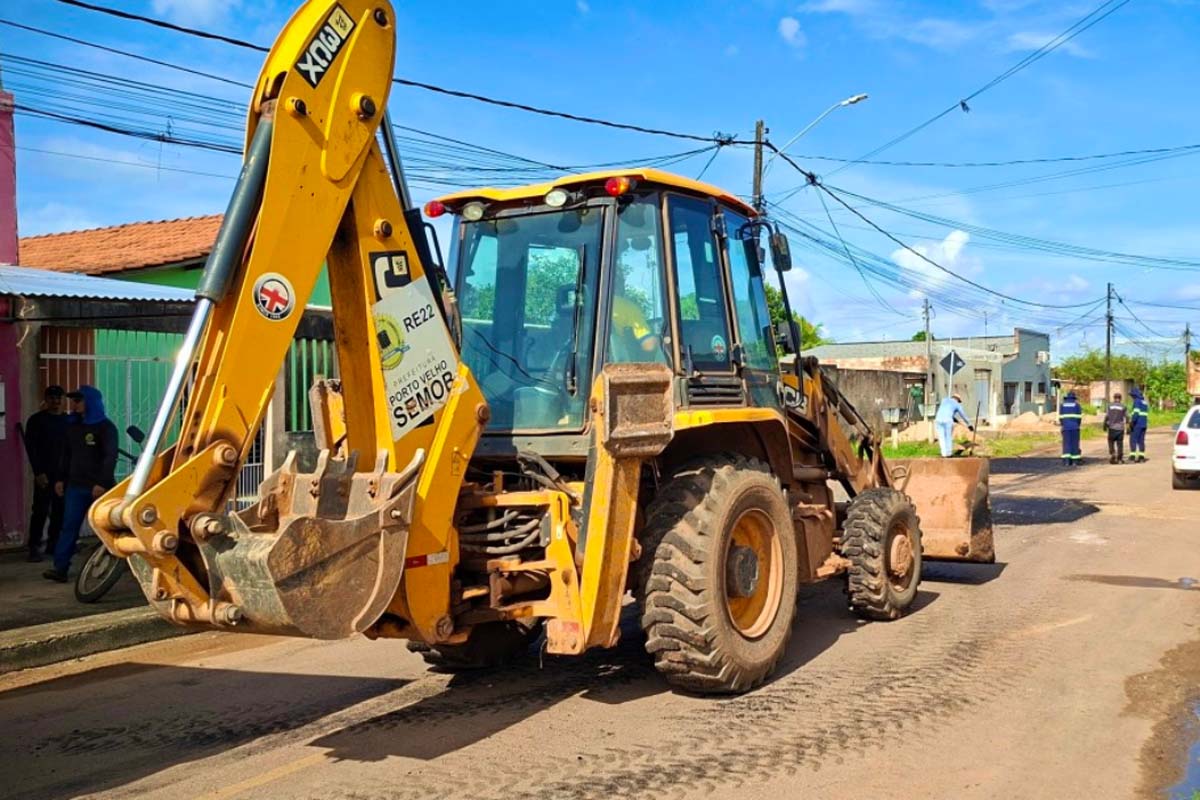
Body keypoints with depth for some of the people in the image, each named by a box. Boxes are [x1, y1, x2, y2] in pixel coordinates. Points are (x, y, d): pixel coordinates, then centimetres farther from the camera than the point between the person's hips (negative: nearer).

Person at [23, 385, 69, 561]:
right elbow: (31, 447, -5)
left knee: (60, 511, 4)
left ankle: (54, 543, 13)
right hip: (45, 474, -4)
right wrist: (38, 472, -13)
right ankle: (34, 547, -2)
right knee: (40, 511, -6)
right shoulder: (36, 420, 0)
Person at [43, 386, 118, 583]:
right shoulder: (73, 426, 14)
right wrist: (61, 478, 15)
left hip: (98, 487, -5)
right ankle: (60, 568, -7)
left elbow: (110, 456, -14)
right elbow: (67, 454, 21)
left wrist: (102, 482, -21)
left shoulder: (105, 427, -6)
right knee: (69, 526, -3)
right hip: (75, 485, 5)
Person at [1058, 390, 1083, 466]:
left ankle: (1066, 461, -12)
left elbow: (1060, 417, 5)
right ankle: (1075, 461, 4)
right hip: (1075, 427, -1)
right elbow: (1079, 417, 0)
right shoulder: (1077, 404, 3)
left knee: (1066, 444, -1)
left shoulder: (1063, 405, 8)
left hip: (1066, 427, 1)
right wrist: (1078, 425, 15)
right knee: (1075, 444, 4)